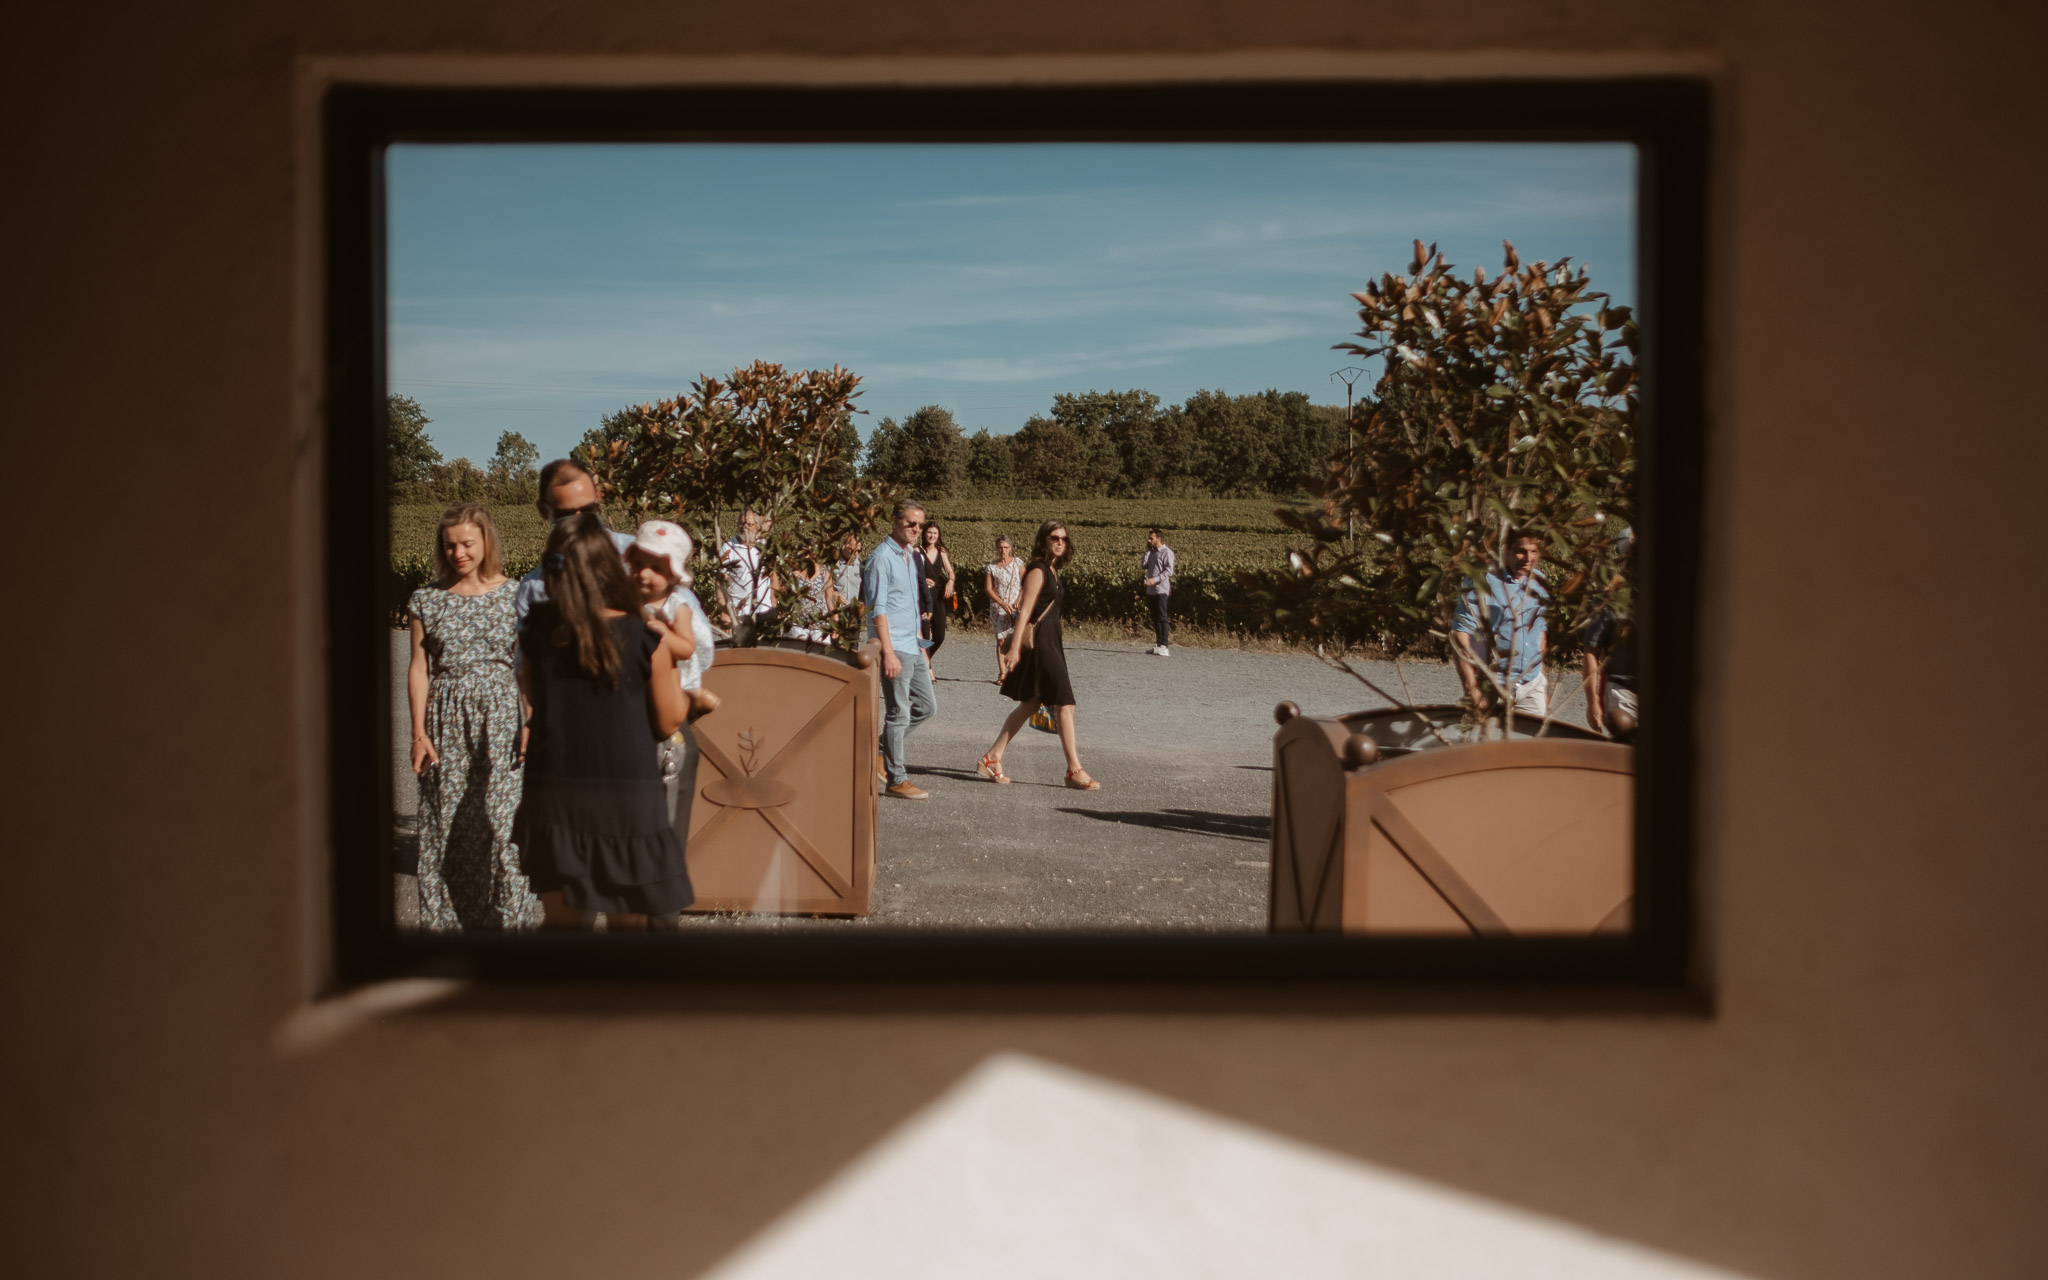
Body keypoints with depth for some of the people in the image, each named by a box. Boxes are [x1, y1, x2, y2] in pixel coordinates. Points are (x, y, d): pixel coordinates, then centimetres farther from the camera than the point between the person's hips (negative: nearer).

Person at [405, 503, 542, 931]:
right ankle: (448, 916, 13)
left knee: (503, 815, -6)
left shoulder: (513, 596, 2)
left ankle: (510, 913, 4)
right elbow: (419, 668, 7)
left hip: (501, 717, -2)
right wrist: (418, 732, 2)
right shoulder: (428, 600, 6)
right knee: (447, 820, 3)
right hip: (447, 720, 2)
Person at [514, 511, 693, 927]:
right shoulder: (645, 639, -12)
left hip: (555, 795, 3)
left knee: (564, 919, 17)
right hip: (626, 798, -3)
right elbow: (669, 721, -4)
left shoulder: (538, 629, -3)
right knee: (628, 923, 13)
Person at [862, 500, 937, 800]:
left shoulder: (912, 556, 15)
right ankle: (896, 779, 4)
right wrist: (889, 653, -21)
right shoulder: (882, 558, -12)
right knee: (898, 713, -4)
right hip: (895, 648, -9)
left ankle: (878, 748, 22)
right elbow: (878, 609, -17)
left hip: (913, 647, 9)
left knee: (927, 705, 13)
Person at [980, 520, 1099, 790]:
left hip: (1049, 642, 10)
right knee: (1065, 705, -8)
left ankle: (991, 760, 16)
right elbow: (1025, 610, -17)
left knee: (1030, 705, 12)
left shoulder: (1052, 571, 15)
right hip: (1038, 643, -10)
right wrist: (1015, 646, -21)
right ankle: (1075, 771, -5)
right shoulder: (1038, 570, -12)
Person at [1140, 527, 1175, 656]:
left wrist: (1155, 579, -25)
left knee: (1162, 617, -10)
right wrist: (1147, 551, 6)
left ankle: (1164, 646, -13)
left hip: (1161, 590, -8)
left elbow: (1169, 571, -14)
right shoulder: (1152, 552, 18)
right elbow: (1143, 567, 10)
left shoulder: (1166, 552, -6)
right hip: (1151, 590, 8)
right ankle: (1158, 644, 13)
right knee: (1155, 618, 9)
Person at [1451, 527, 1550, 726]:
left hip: (1533, 686, 5)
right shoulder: (1483, 583, -12)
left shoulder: (1539, 585, 6)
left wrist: (1544, 683, 16)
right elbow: (1460, 636, -15)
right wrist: (1472, 689, -19)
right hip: (1494, 686, -5)